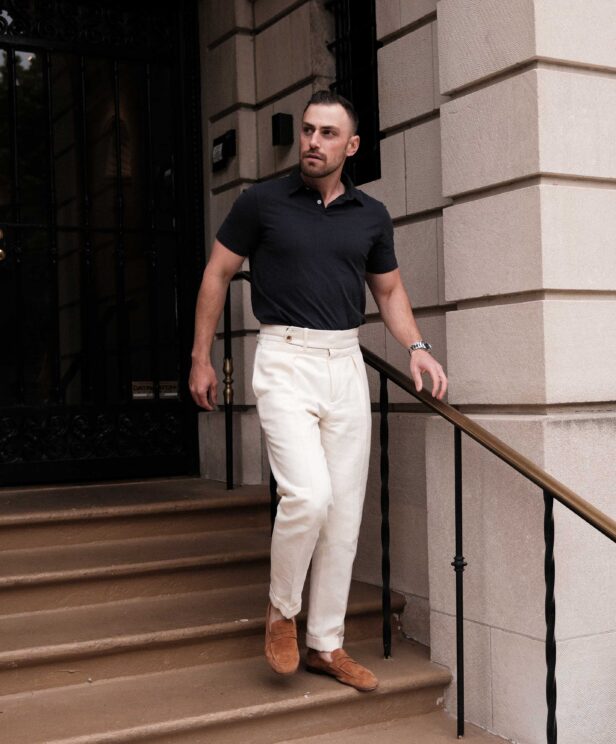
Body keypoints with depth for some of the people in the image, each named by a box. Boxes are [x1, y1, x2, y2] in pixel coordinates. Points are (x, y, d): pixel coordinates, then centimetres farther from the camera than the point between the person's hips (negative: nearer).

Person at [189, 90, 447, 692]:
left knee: (345, 510, 5)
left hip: (347, 365, 4)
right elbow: (217, 274, 6)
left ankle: (326, 644, 18)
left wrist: (416, 347, 2)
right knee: (309, 495, -21)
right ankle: (281, 610, 7)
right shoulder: (262, 202, -1)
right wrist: (200, 359, 5)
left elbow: (389, 290, 19)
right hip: (285, 360, -4)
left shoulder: (371, 215, 9)